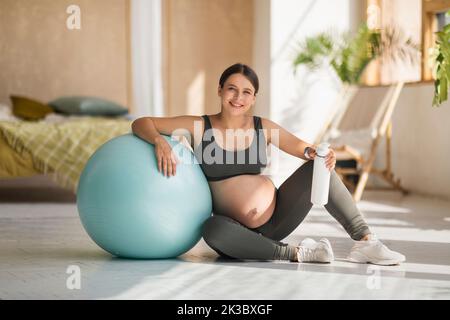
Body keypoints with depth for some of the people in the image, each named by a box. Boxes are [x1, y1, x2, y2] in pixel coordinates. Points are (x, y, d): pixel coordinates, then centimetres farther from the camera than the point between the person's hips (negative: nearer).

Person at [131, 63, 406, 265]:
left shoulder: (263, 127, 3)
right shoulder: (198, 127, -5)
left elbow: (301, 147, 4)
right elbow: (141, 123, -6)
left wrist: (315, 153, -21)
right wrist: (159, 140, -28)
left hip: (278, 218, 3)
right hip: (239, 232, -3)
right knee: (213, 229, -39)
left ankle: (365, 242, -15)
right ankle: (296, 253, -28)